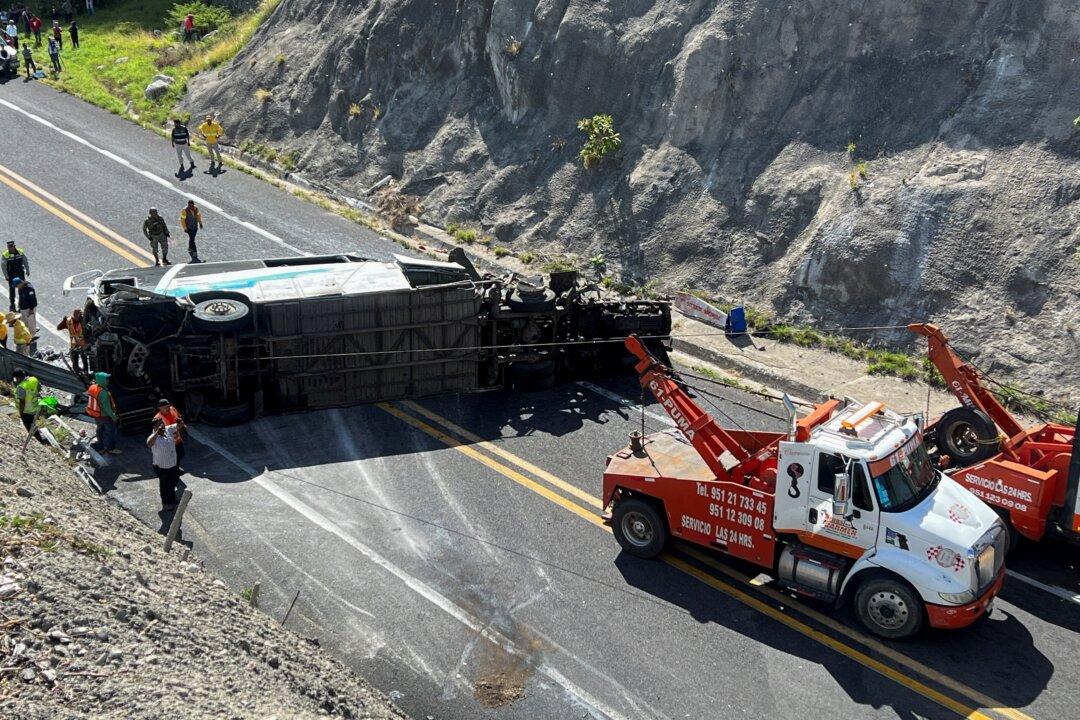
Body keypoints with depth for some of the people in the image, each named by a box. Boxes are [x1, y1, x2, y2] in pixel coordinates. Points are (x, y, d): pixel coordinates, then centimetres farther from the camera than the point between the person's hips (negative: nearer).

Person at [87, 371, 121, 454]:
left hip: (96, 415, 8)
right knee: (110, 431, 9)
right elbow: (107, 407, -26)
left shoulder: (92, 387, -6)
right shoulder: (103, 393, -33)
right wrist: (113, 416, -15)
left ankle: (100, 446, 40)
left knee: (100, 430, 25)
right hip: (104, 415, -8)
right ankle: (110, 449, 21)